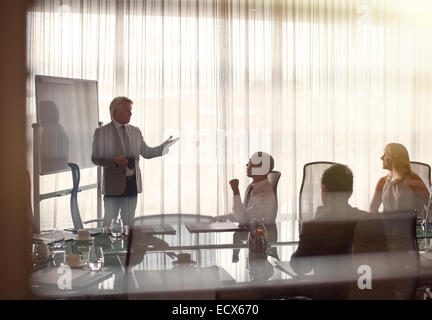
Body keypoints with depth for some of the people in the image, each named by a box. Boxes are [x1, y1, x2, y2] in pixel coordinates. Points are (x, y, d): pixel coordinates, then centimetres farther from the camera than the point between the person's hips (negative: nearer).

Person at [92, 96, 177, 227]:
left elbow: (146, 152, 12)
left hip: (133, 184, 4)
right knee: (109, 222, 4)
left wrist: (164, 147, -3)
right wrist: (114, 161, -22)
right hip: (114, 184, -4)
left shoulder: (135, 131, 11)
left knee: (129, 222, 12)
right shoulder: (101, 132, -3)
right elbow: (95, 158, -6)